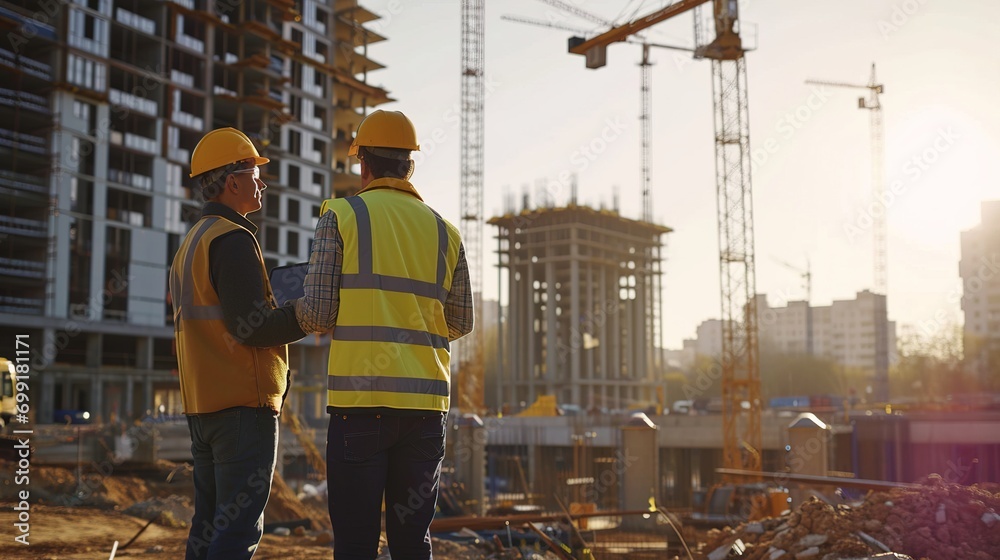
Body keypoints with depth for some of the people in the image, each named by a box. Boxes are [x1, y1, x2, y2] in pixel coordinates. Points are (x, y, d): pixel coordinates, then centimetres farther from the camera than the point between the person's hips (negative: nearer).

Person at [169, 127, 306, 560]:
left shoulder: (190, 244, 20)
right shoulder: (232, 239, -11)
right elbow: (251, 327, -19)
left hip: (201, 403, 10)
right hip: (243, 403, -10)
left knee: (211, 523, 13)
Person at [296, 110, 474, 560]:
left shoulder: (341, 215, 0)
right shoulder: (445, 232, 11)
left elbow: (317, 317, -4)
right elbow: (461, 324, 15)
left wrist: (296, 305, 18)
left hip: (361, 398, -4)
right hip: (426, 403, 4)